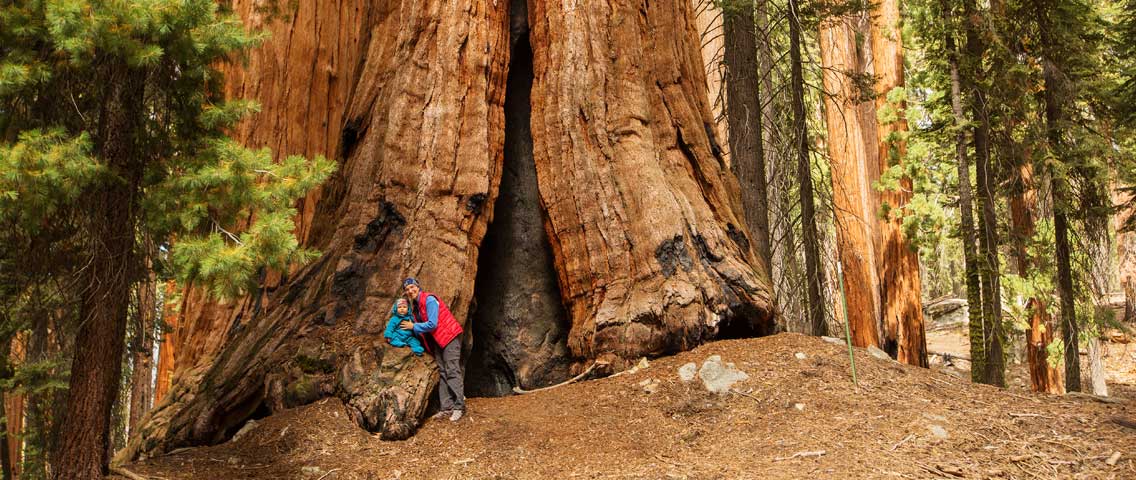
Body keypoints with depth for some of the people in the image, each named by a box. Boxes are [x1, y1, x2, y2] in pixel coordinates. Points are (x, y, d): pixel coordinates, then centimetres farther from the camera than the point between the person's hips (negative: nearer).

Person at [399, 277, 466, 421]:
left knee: (452, 371, -13)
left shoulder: (429, 300, -16)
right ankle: (447, 407, 3)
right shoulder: (415, 306, 12)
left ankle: (459, 407, -15)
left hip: (449, 336, -9)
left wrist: (413, 326, -10)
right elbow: (420, 325, 16)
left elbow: (432, 324, -20)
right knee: (442, 373, 4)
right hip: (437, 341, 9)